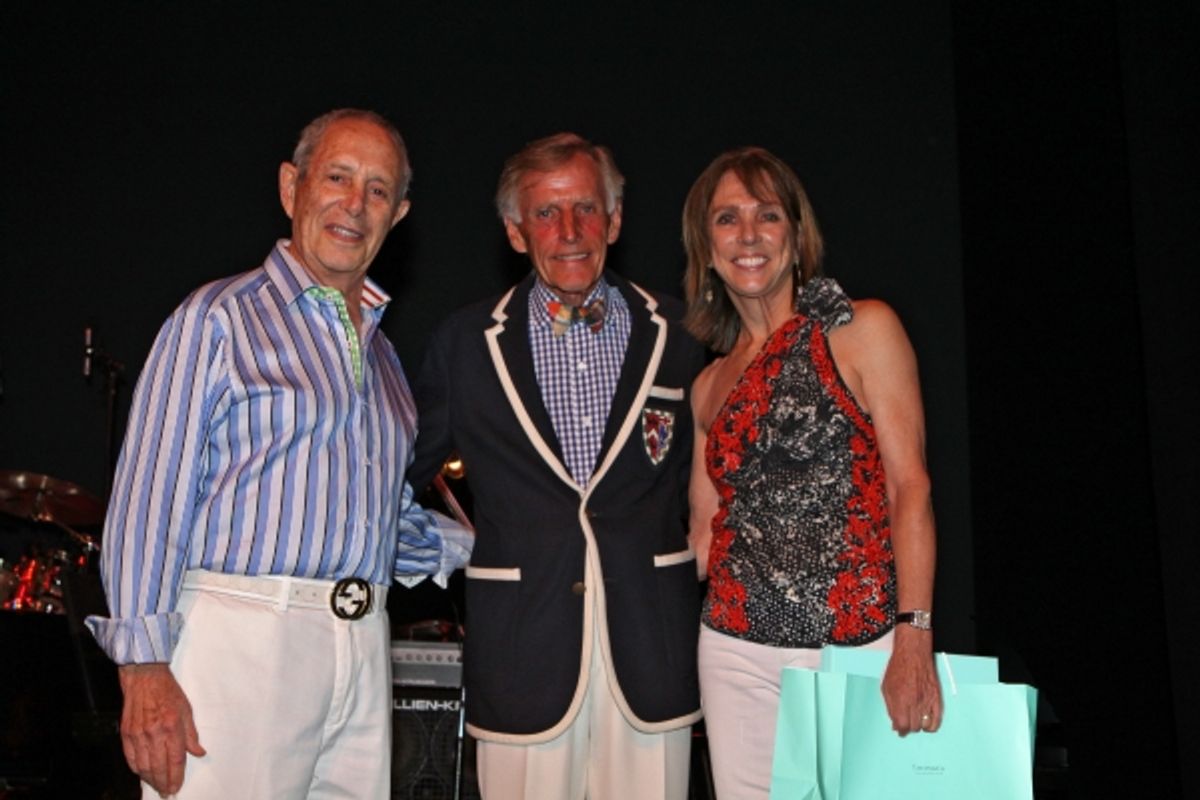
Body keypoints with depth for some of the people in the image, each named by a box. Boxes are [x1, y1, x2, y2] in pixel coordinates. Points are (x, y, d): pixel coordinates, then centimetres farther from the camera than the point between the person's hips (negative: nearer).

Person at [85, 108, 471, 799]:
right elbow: (151, 495, -8)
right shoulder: (219, 318, 0)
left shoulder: (382, 353, 19)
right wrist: (144, 668, -14)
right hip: (239, 638, -5)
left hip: (363, 645, 6)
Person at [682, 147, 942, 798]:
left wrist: (914, 639, -17)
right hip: (739, 651, 4)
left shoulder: (864, 330, -2)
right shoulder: (710, 385, 11)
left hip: (861, 645, -3)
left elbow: (910, 486, -9)